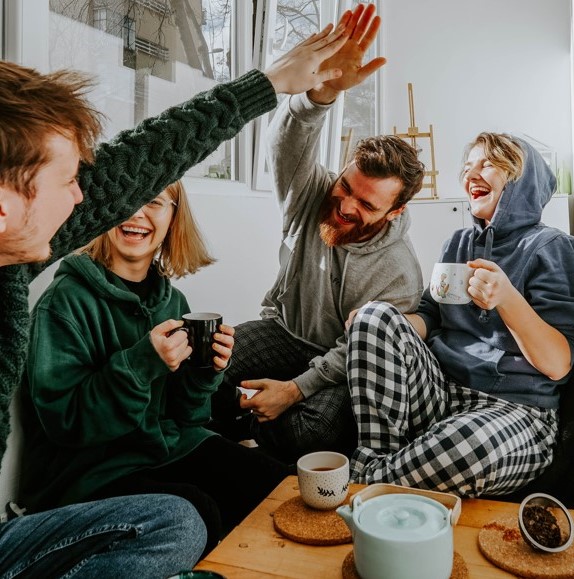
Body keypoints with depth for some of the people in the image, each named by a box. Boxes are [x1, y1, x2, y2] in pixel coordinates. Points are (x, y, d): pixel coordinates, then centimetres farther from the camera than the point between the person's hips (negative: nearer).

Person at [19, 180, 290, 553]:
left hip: (169, 445, 6)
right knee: (196, 514, -29)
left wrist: (206, 372, -13)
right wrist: (141, 364, -28)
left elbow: (183, 416, 7)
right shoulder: (66, 300, -13)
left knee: (275, 482, -10)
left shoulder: (172, 301, 4)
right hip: (88, 467, -5)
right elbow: (62, 418, -17)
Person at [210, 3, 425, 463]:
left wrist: (295, 389, -27)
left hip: (338, 363, -2)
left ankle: (251, 431, 1)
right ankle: (228, 435, 7)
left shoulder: (399, 274, -19)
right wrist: (325, 89, -49)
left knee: (320, 429, -32)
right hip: (283, 328, 2)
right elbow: (289, 144, -30)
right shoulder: (311, 193, -11)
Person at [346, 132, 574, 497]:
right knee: (375, 316, -19)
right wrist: (377, 326, -9)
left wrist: (507, 298, -26)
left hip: (516, 410, -4)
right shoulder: (458, 243, 16)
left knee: (469, 446, -39)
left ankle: (369, 482, -12)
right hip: (439, 391, 5)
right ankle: (375, 460, -18)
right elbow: (428, 319, 11)